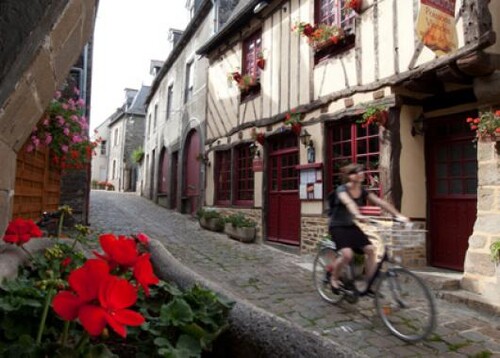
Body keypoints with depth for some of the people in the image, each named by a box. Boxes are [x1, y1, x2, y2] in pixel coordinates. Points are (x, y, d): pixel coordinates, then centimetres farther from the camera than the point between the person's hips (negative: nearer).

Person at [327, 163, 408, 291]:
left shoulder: (363, 191, -1)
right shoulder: (342, 189, -19)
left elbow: (381, 202, -11)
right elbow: (349, 203, -41)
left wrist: (398, 215, -23)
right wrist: (358, 215, -60)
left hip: (351, 226, 6)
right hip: (337, 227, -6)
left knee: (370, 249, -11)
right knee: (347, 254, -25)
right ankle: (333, 277, 3)